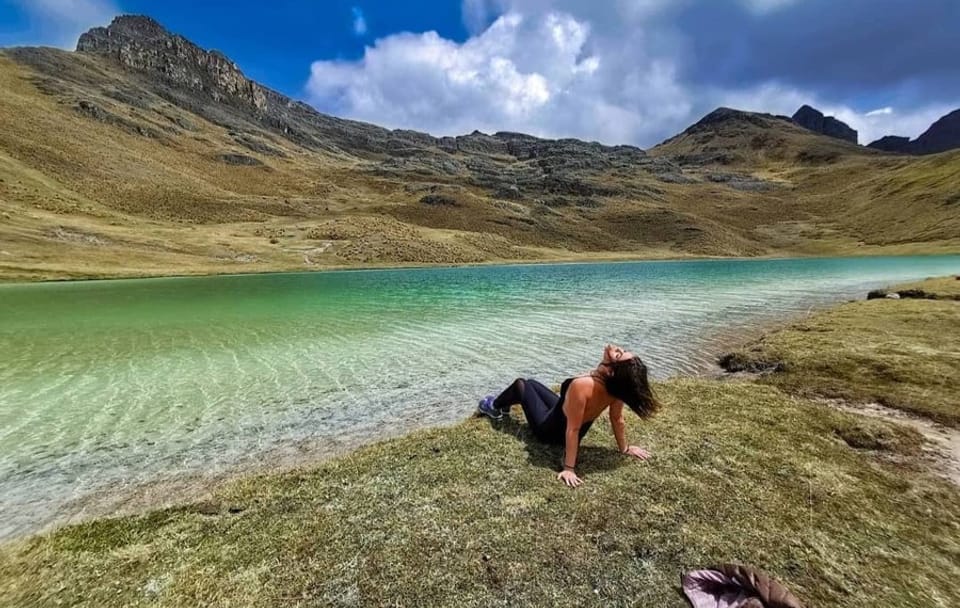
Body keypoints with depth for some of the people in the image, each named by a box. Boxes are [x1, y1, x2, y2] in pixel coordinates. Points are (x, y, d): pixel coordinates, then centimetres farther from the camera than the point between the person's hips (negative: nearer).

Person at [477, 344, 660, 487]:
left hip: (551, 428, -6)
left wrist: (569, 469, -28)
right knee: (531, 382, 25)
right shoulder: (617, 384, -24)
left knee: (520, 384, 15)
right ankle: (502, 404, 55)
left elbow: (573, 430, -37)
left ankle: (494, 407, 45)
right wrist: (624, 448, 5)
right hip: (575, 427, 6)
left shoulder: (582, 386, -44)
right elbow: (617, 419, -11)